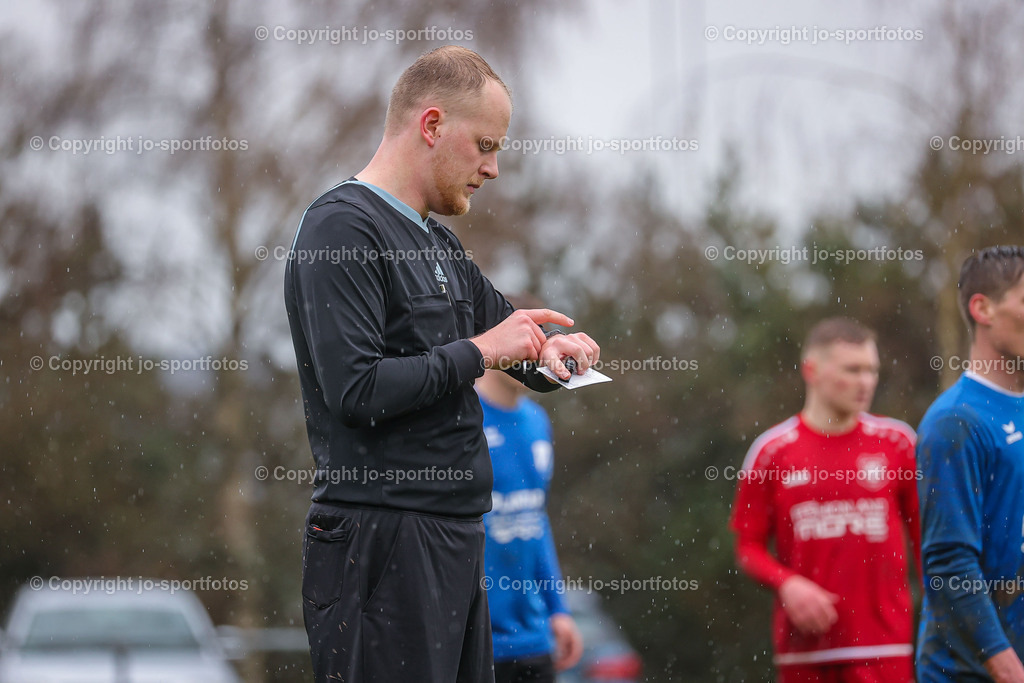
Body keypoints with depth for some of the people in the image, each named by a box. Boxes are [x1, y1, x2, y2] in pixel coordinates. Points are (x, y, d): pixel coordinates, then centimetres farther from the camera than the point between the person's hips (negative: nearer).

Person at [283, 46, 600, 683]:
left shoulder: (439, 244, 19)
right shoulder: (342, 226, -10)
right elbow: (356, 389, -20)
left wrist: (547, 346, 9)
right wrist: (479, 352, -11)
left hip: (456, 535, 9)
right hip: (380, 540, -9)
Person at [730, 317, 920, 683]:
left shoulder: (896, 442, 4)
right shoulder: (772, 451, 3)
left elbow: (925, 537, 9)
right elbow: (749, 547, 6)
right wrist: (787, 584, -12)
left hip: (883, 646, -1)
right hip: (804, 649, 1)